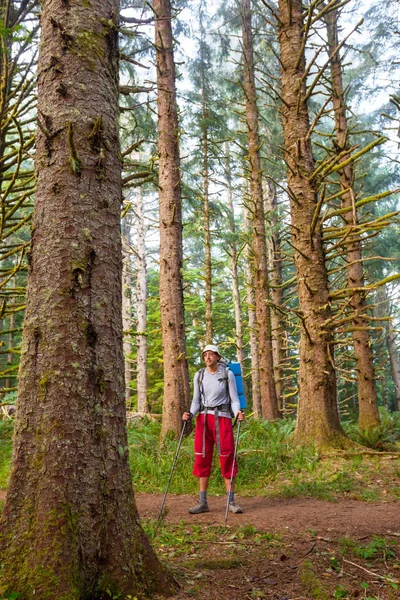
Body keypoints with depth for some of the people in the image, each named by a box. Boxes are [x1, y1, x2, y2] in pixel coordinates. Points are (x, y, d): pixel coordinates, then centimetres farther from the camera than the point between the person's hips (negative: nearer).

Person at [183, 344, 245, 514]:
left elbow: (234, 399, -2)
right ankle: (203, 502, 11)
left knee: (227, 458, -4)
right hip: (203, 419, 3)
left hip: (222, 418, -3)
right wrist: (190, 414, -9)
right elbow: (196, 400, 10)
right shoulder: (199, 375, 6)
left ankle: (231, 501, 6)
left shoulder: (227, 374, -3)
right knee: (202, 459, 3)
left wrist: (238, 413, -22)